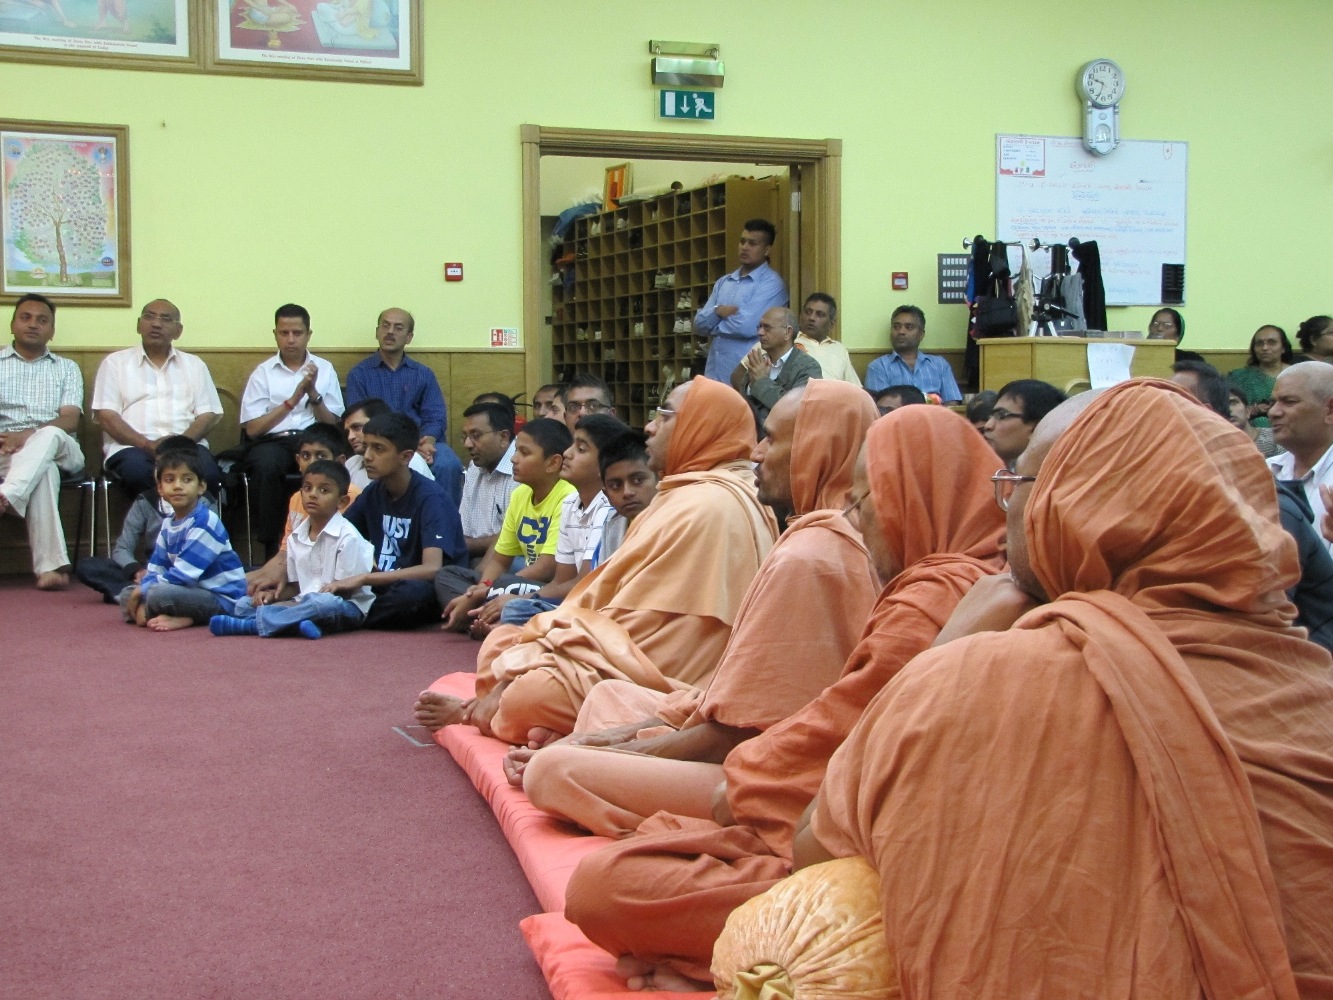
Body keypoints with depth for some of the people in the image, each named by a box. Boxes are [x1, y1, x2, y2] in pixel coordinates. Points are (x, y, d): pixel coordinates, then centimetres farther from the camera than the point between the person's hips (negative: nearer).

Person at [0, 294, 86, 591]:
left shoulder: (67, 369, 22)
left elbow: (70, 420, 4)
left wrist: (28, 435, -16)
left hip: (56, 448, 1)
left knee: (50, 435, -39)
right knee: (45, 471, -39)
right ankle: (50, 565, -48)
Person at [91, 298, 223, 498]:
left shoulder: (194, 365, 21)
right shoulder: (115, 362, 14)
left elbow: (209, 415, 11)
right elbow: (106, 415, 3)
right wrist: (148, 445, -13)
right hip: (132, 445, -1)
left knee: (208, 474, -32)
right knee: (138, 473, -37)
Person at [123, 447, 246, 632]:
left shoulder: (205, 523, -17)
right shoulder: (168, 524, 10)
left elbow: (182, 575, -22)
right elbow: (155, 570, 8)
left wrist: (142, 592, -14)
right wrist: (141, 597, -11)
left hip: (221, 598, -9)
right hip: (193, 591, 9)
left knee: (157, 594, -33)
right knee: (128, 595, 5)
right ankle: (184, 617, -10)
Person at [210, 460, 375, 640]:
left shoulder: (347, 537, -9)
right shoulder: (296, 536, 11)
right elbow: (295, 586, 16)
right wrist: (275, 595, -5)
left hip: (347, 607, -7)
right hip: (304, 603, 7)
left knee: (322, 602, -40)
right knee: (244, 604, -4)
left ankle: (248, 625, -35)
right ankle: (297, 622, -31)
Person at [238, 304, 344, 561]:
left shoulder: (324, 369, 14)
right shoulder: (263, 373, 10)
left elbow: (333, 424, 7)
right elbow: (252, 429, 0)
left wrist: (313, 393, -9)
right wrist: (293, 399, -7)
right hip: (273, 441, 0)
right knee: (266, 465, -37)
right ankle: (272, 547, -23)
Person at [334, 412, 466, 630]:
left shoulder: (429, 498, -16)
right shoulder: (374, 492, 4)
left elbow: (432, 569, -28)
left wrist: (363, 578, -28)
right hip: (388, 586, 5)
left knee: (413, 592, -38)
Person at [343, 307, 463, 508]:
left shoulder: (424, 375, 19)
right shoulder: (359, 374, 12)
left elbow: (436, 418, 8)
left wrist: (427, 442, -18)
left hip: (420, 443, 2)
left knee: (449, 465, -30)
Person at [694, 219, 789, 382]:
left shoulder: (771, 283, -7)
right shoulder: (723, 282, 15)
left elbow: (748, 326, -18)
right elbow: (699, 323, 9)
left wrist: (713, 326, -1)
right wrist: (718, 311, -11)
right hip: (714, 373, 6)